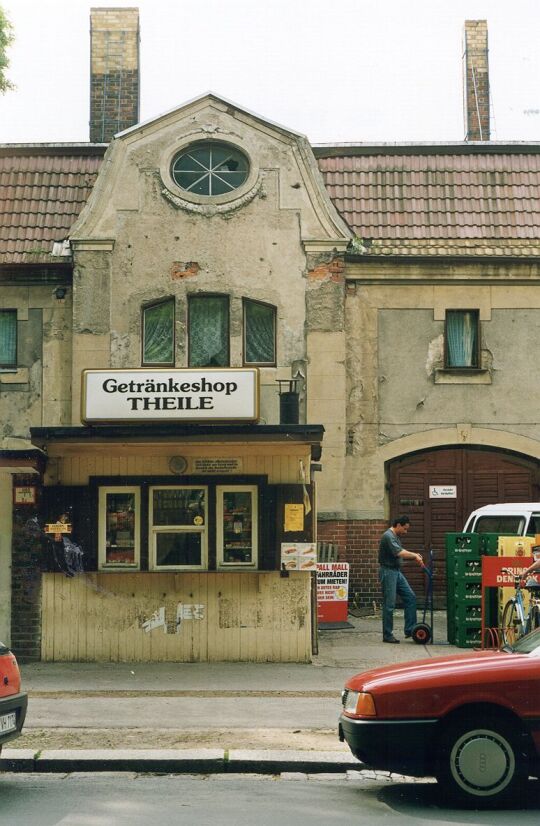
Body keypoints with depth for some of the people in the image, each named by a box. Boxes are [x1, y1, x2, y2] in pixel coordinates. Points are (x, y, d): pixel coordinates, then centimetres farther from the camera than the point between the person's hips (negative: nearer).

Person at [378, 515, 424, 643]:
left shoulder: (396, 536, 14)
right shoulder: (388, 536, -19)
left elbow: (401, 553, 18)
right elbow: (399, 553, -29)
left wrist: (414, 555, 3)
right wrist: (415, 556, -21)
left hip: (397, 572, 10)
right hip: (388, 572, -10)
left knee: (410, 597, 5)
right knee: (389, 604, -5)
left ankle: (410, 629, 8)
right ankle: (387, 635, 3)